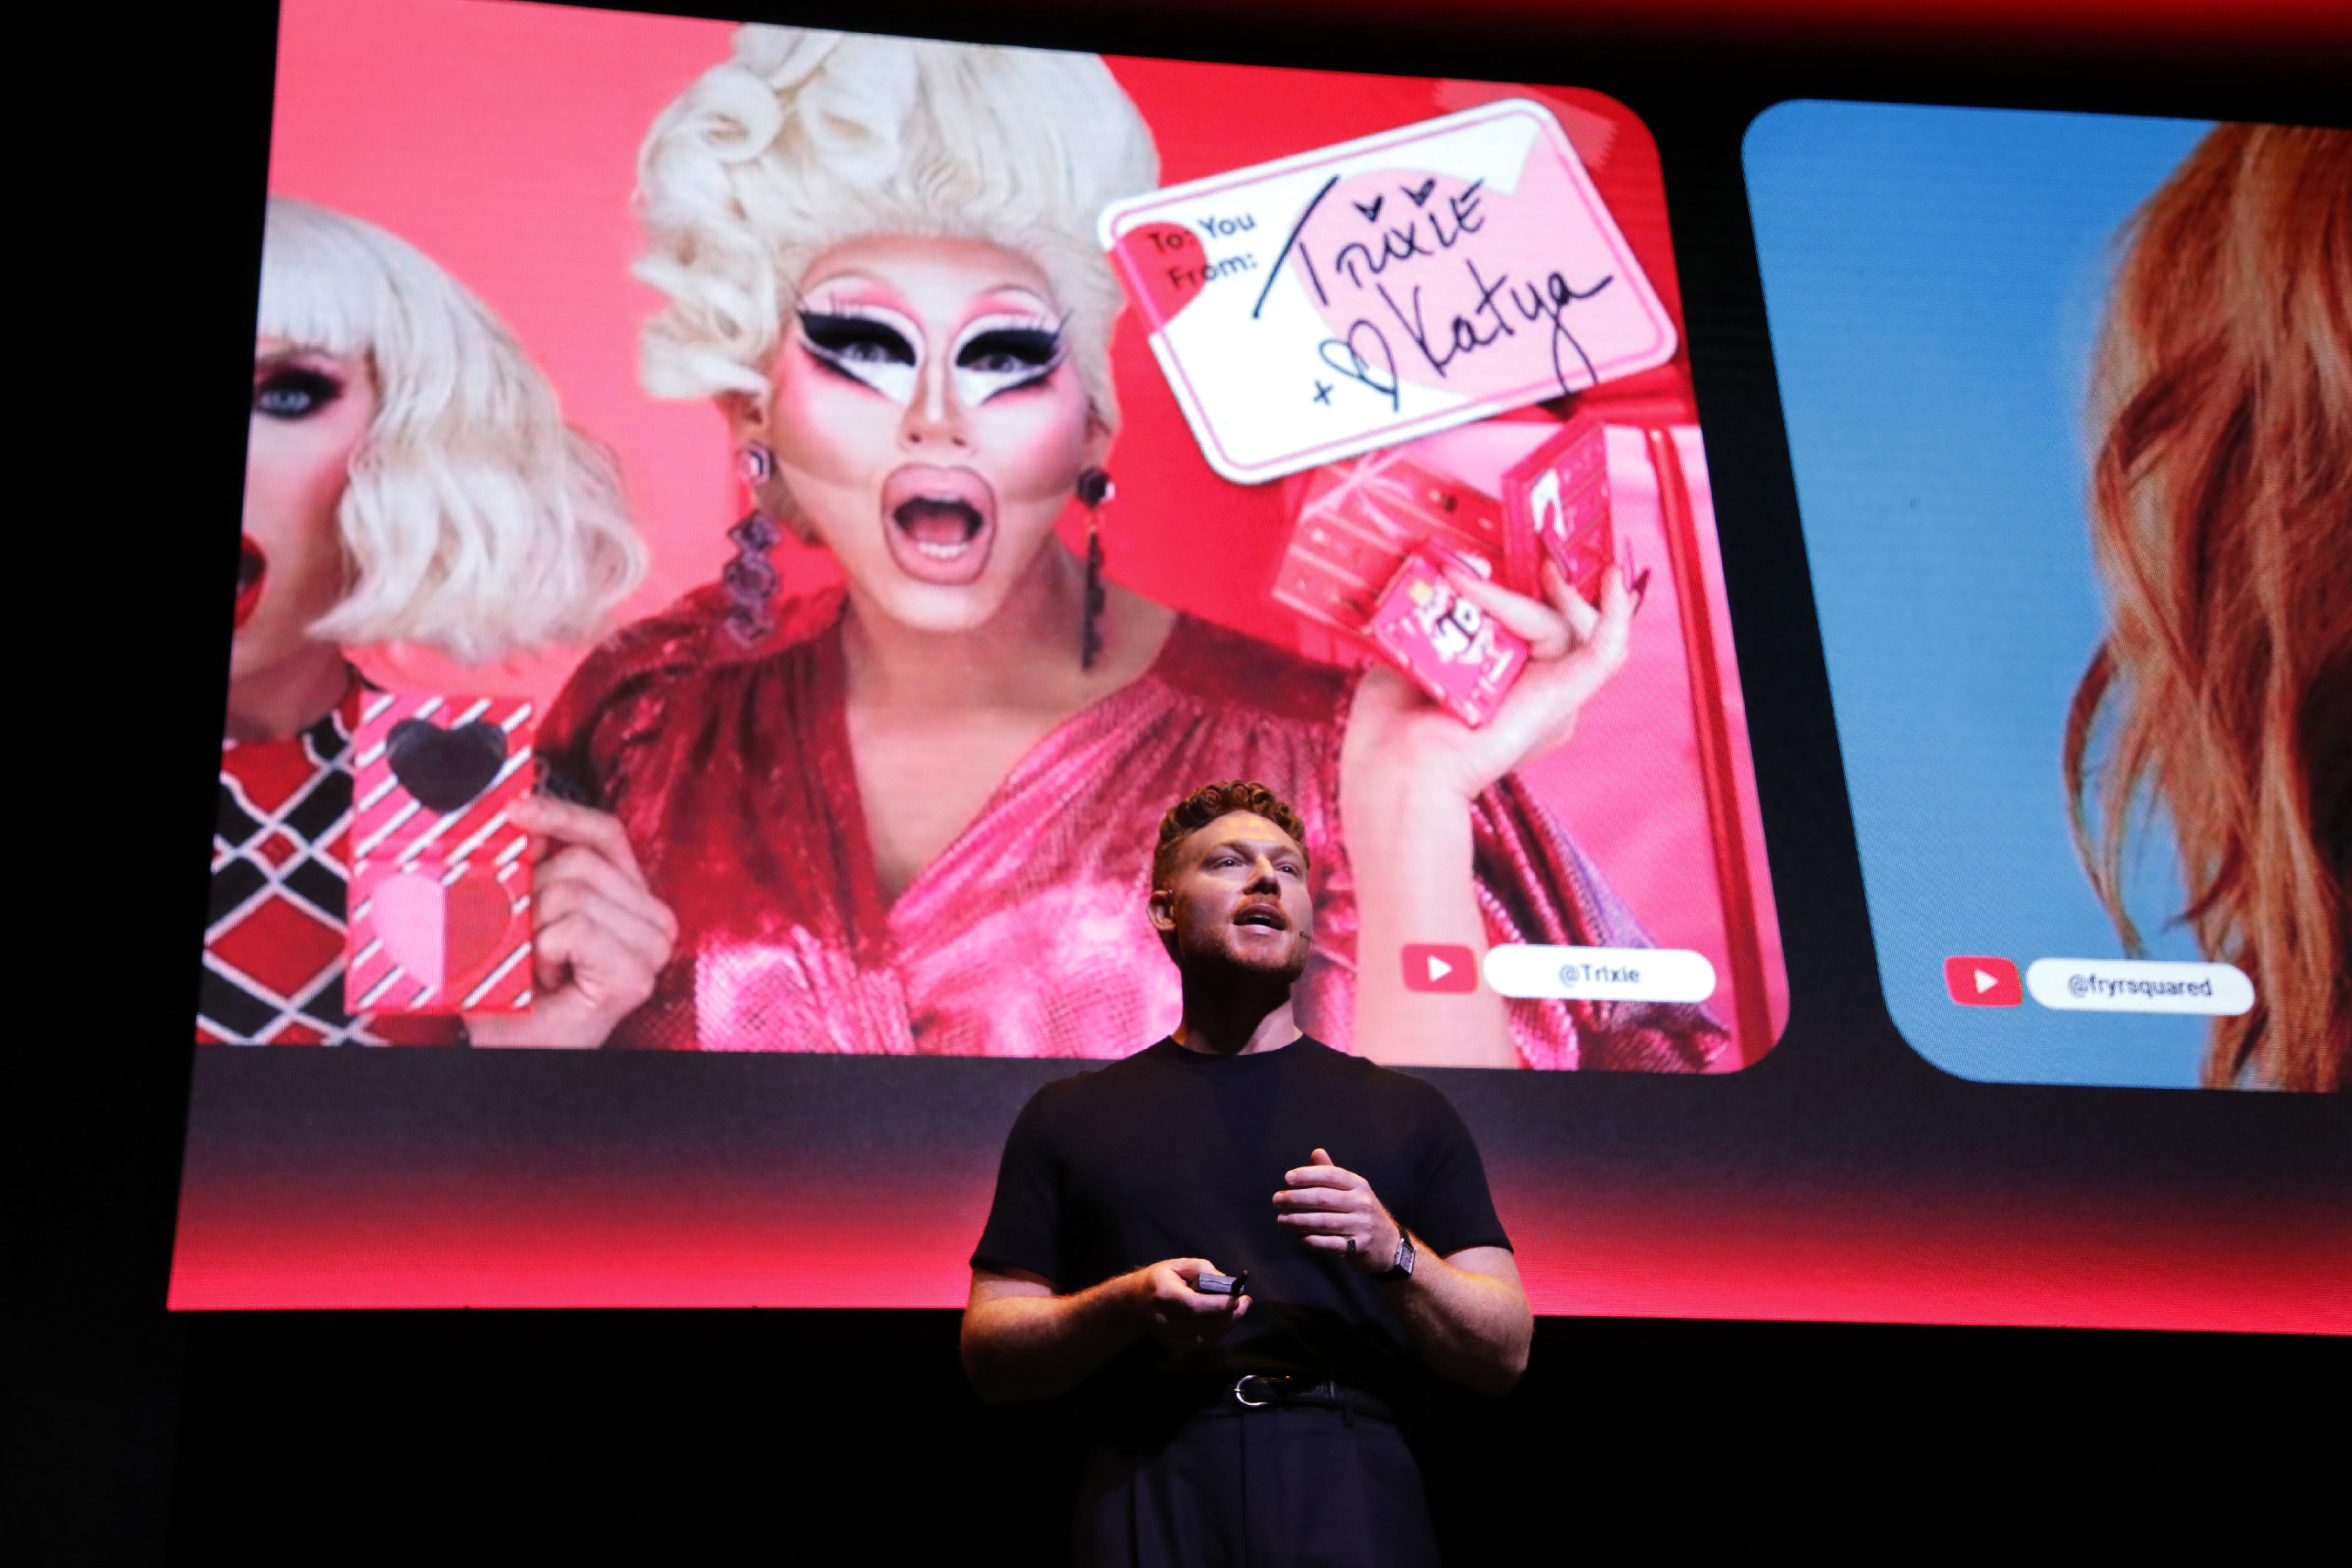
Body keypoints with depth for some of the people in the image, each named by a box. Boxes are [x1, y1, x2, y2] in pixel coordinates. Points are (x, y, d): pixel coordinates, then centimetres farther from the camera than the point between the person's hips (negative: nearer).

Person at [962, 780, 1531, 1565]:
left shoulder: (1406, 1113, 16)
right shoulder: (1070, 1116, 16)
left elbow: (1505, 1354, 10)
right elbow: (989, 1353, 10)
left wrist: (1393, 1254, -8)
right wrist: (1129, 1305, -7)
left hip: (1351, 1498, 0)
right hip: (1155, 1493, 0)